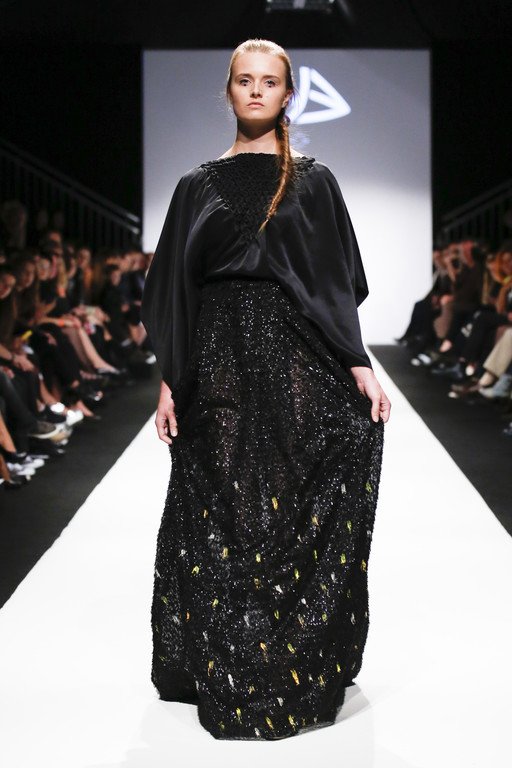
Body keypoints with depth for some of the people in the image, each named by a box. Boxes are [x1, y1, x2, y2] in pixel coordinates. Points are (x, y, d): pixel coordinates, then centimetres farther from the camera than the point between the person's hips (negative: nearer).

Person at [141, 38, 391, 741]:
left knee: (296, 510, -2)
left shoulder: (314, 181, 8)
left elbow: (336, 281, 5)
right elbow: (176, 287, 7)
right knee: (224, 514, 3)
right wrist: (169, 382, 1)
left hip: (296, 360, -1)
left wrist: (359, 365, -7)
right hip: (220, 360, 1)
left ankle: (301, 668, 12)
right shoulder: (199, 186, 11)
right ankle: (229, 674, 16)